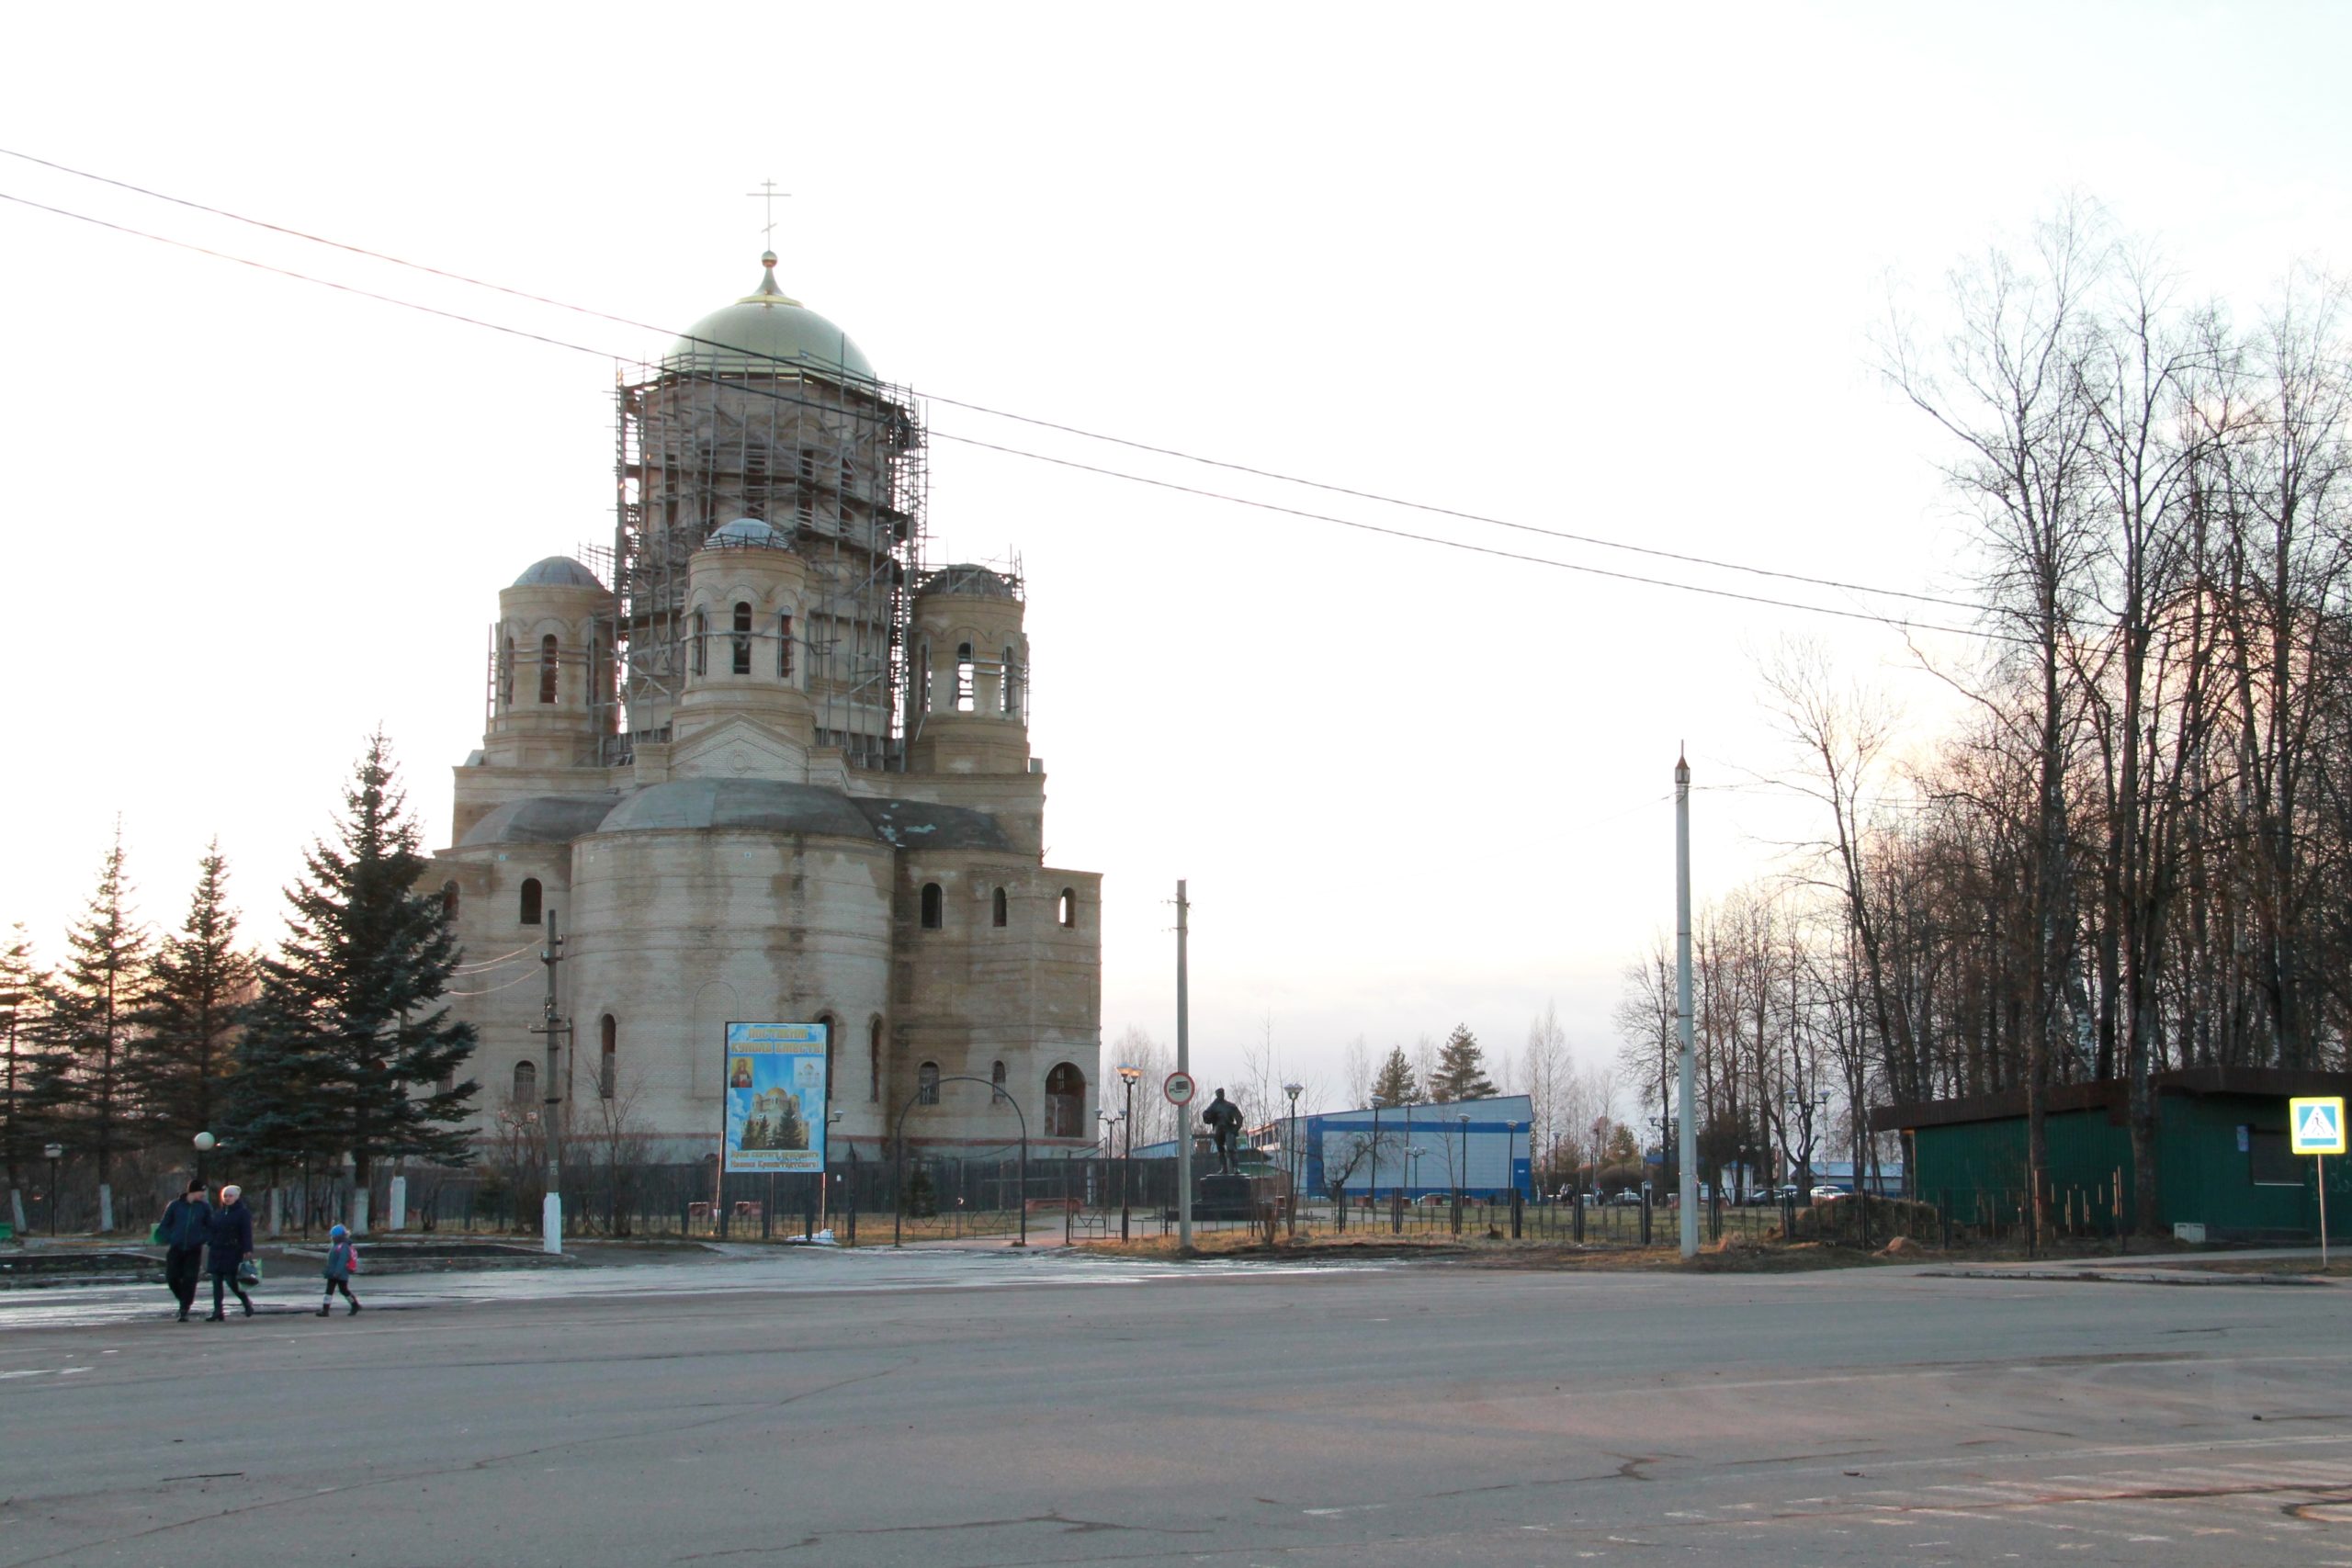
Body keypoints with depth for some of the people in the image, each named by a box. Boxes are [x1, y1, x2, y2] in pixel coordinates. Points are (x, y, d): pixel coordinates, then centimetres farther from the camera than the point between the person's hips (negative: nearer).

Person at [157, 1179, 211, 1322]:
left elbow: (210, 1228, 10)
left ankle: (184, 1311, 1)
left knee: (189, 1280, -6)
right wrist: (168, 1241, -3)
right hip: (175, 1249, 0)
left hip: (194, 1250, 0)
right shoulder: (176, 1205, 0)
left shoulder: (205, 1207, 2)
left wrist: (201, 1240, -4)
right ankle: (182, 1300, 26)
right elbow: (164, 1225, 8)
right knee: (172, 1278, -2)